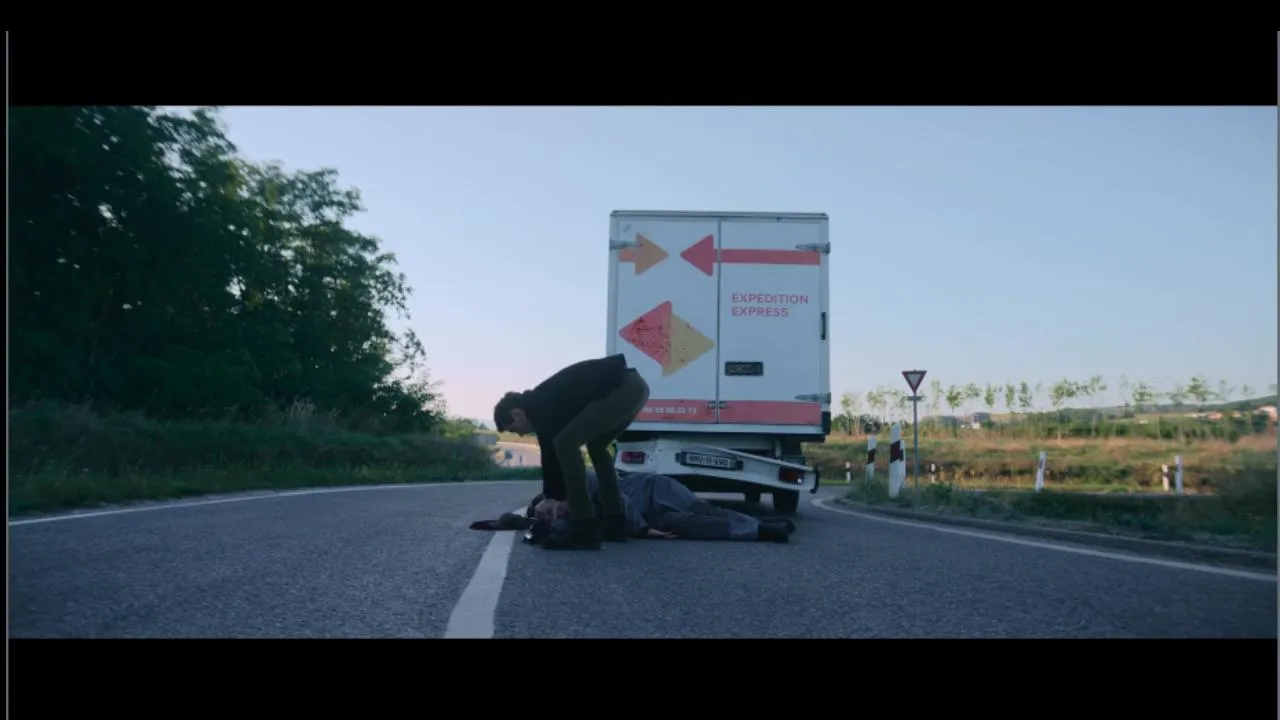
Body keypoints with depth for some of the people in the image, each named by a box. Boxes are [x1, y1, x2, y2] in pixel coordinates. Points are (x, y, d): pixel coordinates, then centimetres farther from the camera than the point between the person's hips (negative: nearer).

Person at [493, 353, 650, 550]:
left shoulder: (538, 405, -3)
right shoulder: (547, 401, 25)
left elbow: (550, 451, -4)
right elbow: (552, 451, 29)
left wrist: (552, 497, 7)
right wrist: (560, 497, 31)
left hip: (622, 389, -11)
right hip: (634, 386, 11)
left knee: (565, 443, -7)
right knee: (596, 446, 26)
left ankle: (584, 531, -8)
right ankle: (615, 524, 23)